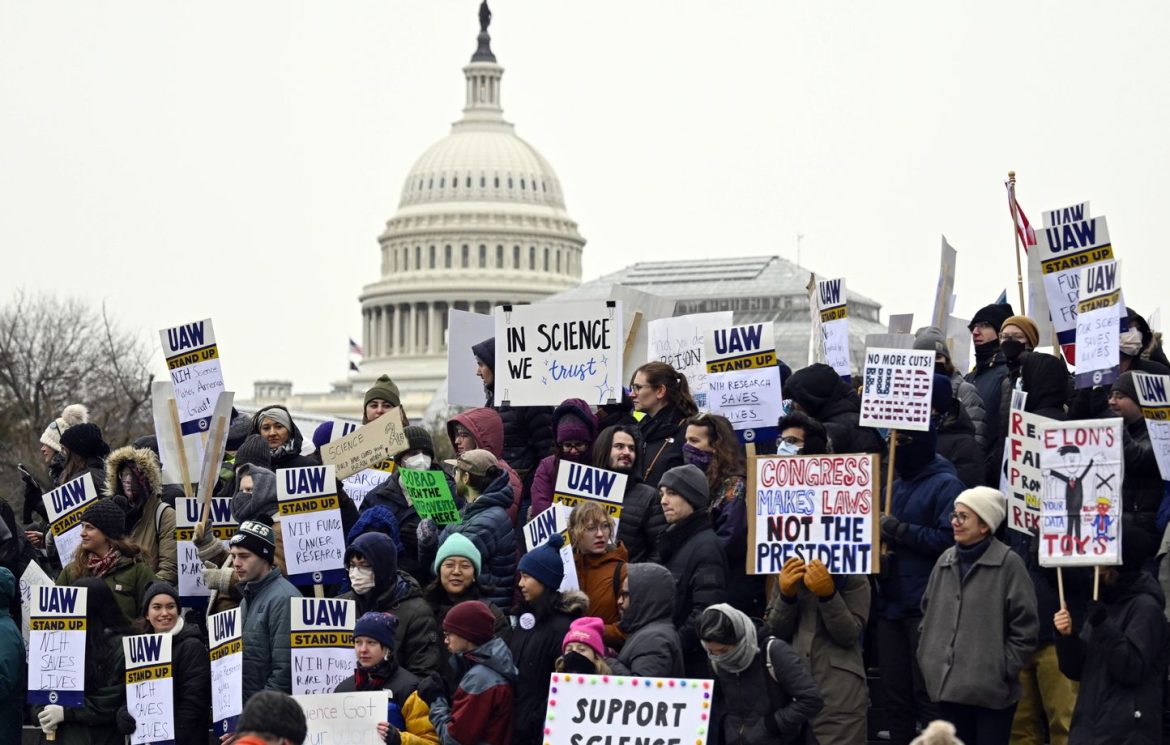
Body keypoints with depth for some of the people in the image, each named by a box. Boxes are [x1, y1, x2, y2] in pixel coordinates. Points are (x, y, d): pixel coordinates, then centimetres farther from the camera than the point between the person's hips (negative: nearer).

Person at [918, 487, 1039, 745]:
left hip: (991, 689, -6)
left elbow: (1024, 627, -9)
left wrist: (1003, 669, -10)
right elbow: (928, 611, 20)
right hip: (948, 684, 6)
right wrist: (928, 657, 11)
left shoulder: (1008, 563, -8)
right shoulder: (946, 561, 10)